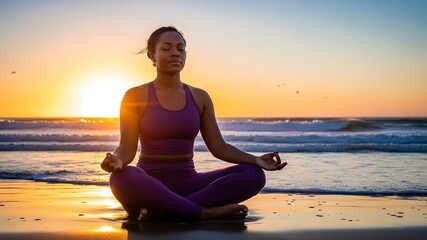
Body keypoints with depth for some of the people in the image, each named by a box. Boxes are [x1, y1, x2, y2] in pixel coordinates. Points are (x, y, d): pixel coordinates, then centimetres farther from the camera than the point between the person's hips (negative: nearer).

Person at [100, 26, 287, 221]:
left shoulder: (200, 98, 9)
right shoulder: (136, 96, 0)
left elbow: (219, 147, 5)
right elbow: (127, 147, -7)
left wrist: (255, 160, -12)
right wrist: (117, 160, -32)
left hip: (188, 183, 4)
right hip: (150, 185, -4)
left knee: (253, 174, -19)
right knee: (122, 179, -40)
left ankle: (160, 210, -25)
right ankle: (207, 212, -26)